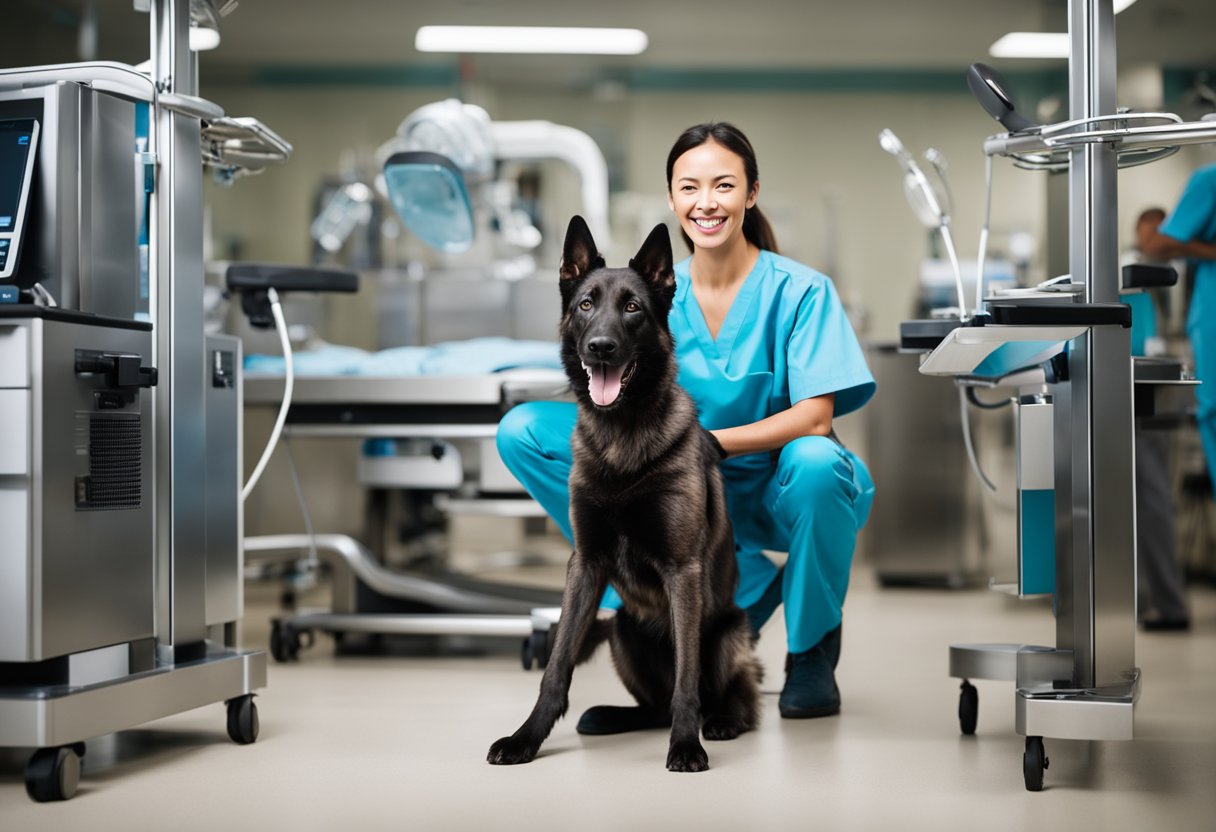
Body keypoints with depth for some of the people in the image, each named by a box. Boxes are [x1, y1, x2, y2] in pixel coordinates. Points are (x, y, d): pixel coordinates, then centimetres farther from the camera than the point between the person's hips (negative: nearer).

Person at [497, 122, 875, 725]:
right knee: (523, 431, -12)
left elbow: (814, 416, -19)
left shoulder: (798, 290, -11)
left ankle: (813, 650, -7)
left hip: (782, 491, -4)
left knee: (816, 462, -41)